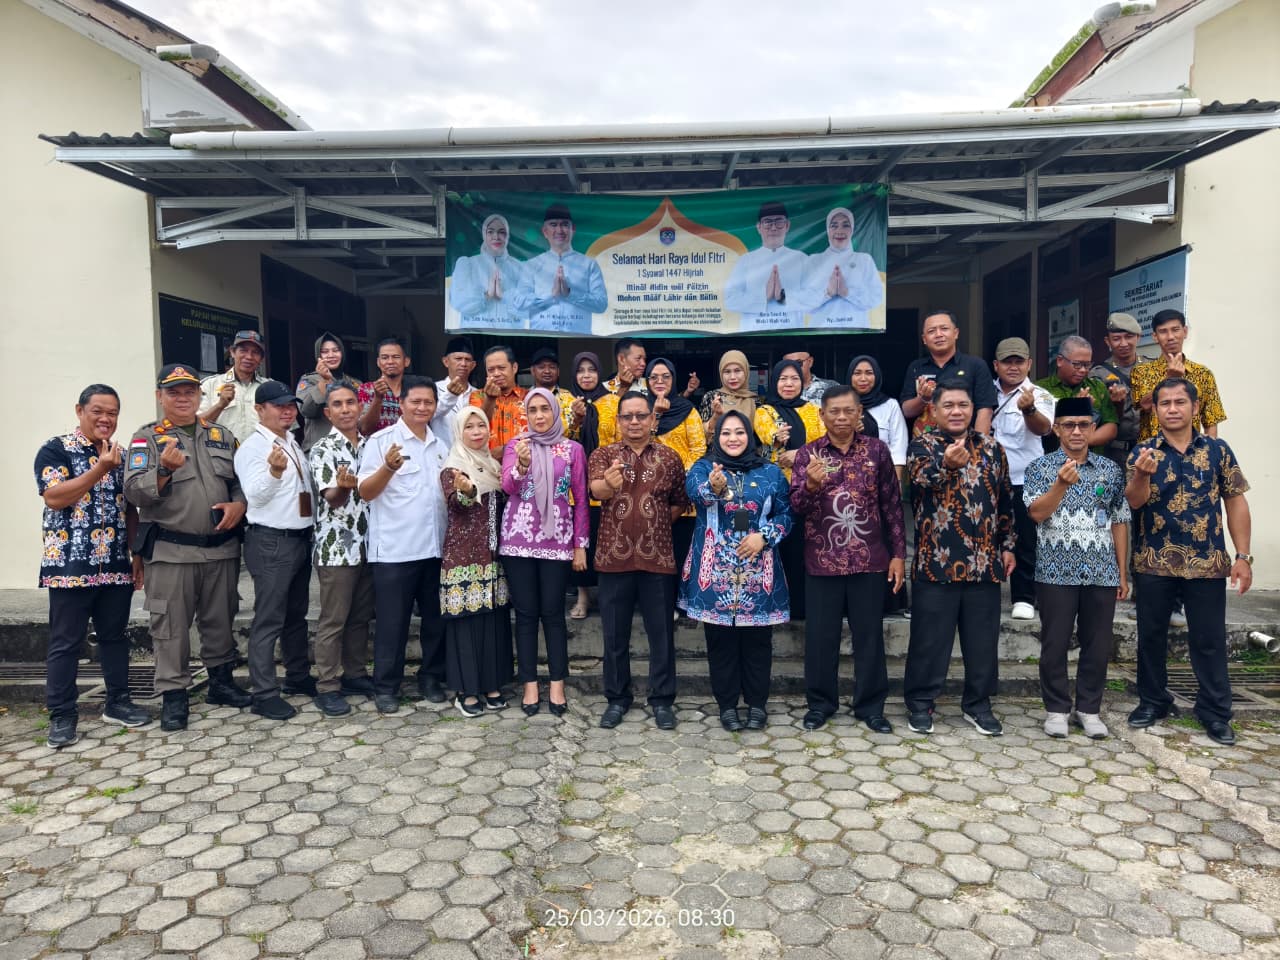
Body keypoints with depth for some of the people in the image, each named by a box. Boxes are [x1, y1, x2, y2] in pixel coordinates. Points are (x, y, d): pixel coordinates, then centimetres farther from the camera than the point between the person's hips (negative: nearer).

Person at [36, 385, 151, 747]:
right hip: (70, 566, -5)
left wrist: (137, 555, 10)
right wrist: (100, 468, -24)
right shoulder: (55, 449, -5)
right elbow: (54, 497, -18)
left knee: (115, 635, 13)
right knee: (65, 643, 3)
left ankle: (117, 702, 24)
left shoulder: (121, 456, 12)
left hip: (116, 566, 5)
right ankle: (61, 716, 12)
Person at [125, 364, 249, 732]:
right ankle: (173, 694, 13)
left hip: (222, 547, 4)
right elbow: (134, 491, -9)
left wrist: (239, 503, -5)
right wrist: (164, 469, -26)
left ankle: (221, 681, 27)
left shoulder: (223, 436, 12)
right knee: (171, 625, 3)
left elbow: (243, 478, 15)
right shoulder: (147, 437, 1)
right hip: (169, 550, -3)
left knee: (220, 618, 13)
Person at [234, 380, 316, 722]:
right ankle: (264, 694, 3)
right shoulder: (252, 446, -9)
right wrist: (274, 470, -35)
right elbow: (254, 495, -19)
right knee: (269, 620, -4)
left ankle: (298, 676, 30)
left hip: (301, 538, 8)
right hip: (271, 542, -8)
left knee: (296, 615, 18)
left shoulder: (293, 443, 14)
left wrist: (313, 530, 15)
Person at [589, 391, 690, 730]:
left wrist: (657, 523, 1)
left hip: (658, 559, 1)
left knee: (661, 633, 7)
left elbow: (680, 502, 14)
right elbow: (596, 490, -19)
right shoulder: (603, 455, 2)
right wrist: (608, 483, -41)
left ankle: (662, 699, 20)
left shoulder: (670, 458, 5)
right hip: (613, 558, 0)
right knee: (615, 634, 9)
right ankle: (617, 698, 24)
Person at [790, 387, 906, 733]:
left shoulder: (877, 450, 2)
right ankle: (820, 702, 23)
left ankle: (870, 705, 23)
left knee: (869, 634, 9)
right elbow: (796, 506, -6)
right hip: (822, 561, 0)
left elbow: (892, 505, 5)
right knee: (820, 635, 8)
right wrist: (811, 484, -27)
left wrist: (898, 553, 2)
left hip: (869, 560, 0)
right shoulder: (807, 454, 1)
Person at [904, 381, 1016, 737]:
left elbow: (1005, 501, 17)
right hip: (937, 561, -4)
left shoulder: (991, 448, 11)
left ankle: (978, 704, 26)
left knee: (983, 638, 11)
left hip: (984, 562, 4)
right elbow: (923, 475, -26)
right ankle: (920, 702, 18)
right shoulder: (922, 445, -3)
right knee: (930, 638, 4)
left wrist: (1007, 546, 13)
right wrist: (948, 463, -47)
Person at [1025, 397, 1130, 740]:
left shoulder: (1111, 470, 9)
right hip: (1056, 571, -3)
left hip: (1102, 573, 3)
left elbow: (1119, 522, 11)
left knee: (1098, 644, 8)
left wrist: (1122, 571, 8)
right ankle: (1057, 709, 16)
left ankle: (1089, 709, 22)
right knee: (1055, 644, 4)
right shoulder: (1040, 467, 1)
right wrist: (1061, 484, -26)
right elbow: (1037, 513, -11)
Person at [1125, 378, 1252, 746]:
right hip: (1154, 562, 0)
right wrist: (1141, 475, -31)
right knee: (1151, 635, 10)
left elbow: (1236, 502, 3)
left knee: (1209, 639, 6)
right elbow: (1133, 503, -9)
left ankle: (1215, 711, 18)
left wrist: (1243, 556, -2)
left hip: (1207, 563, 0)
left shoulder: (1218, 450, 2)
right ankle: (1152, 700, 25)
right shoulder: (1142, 452, 0)